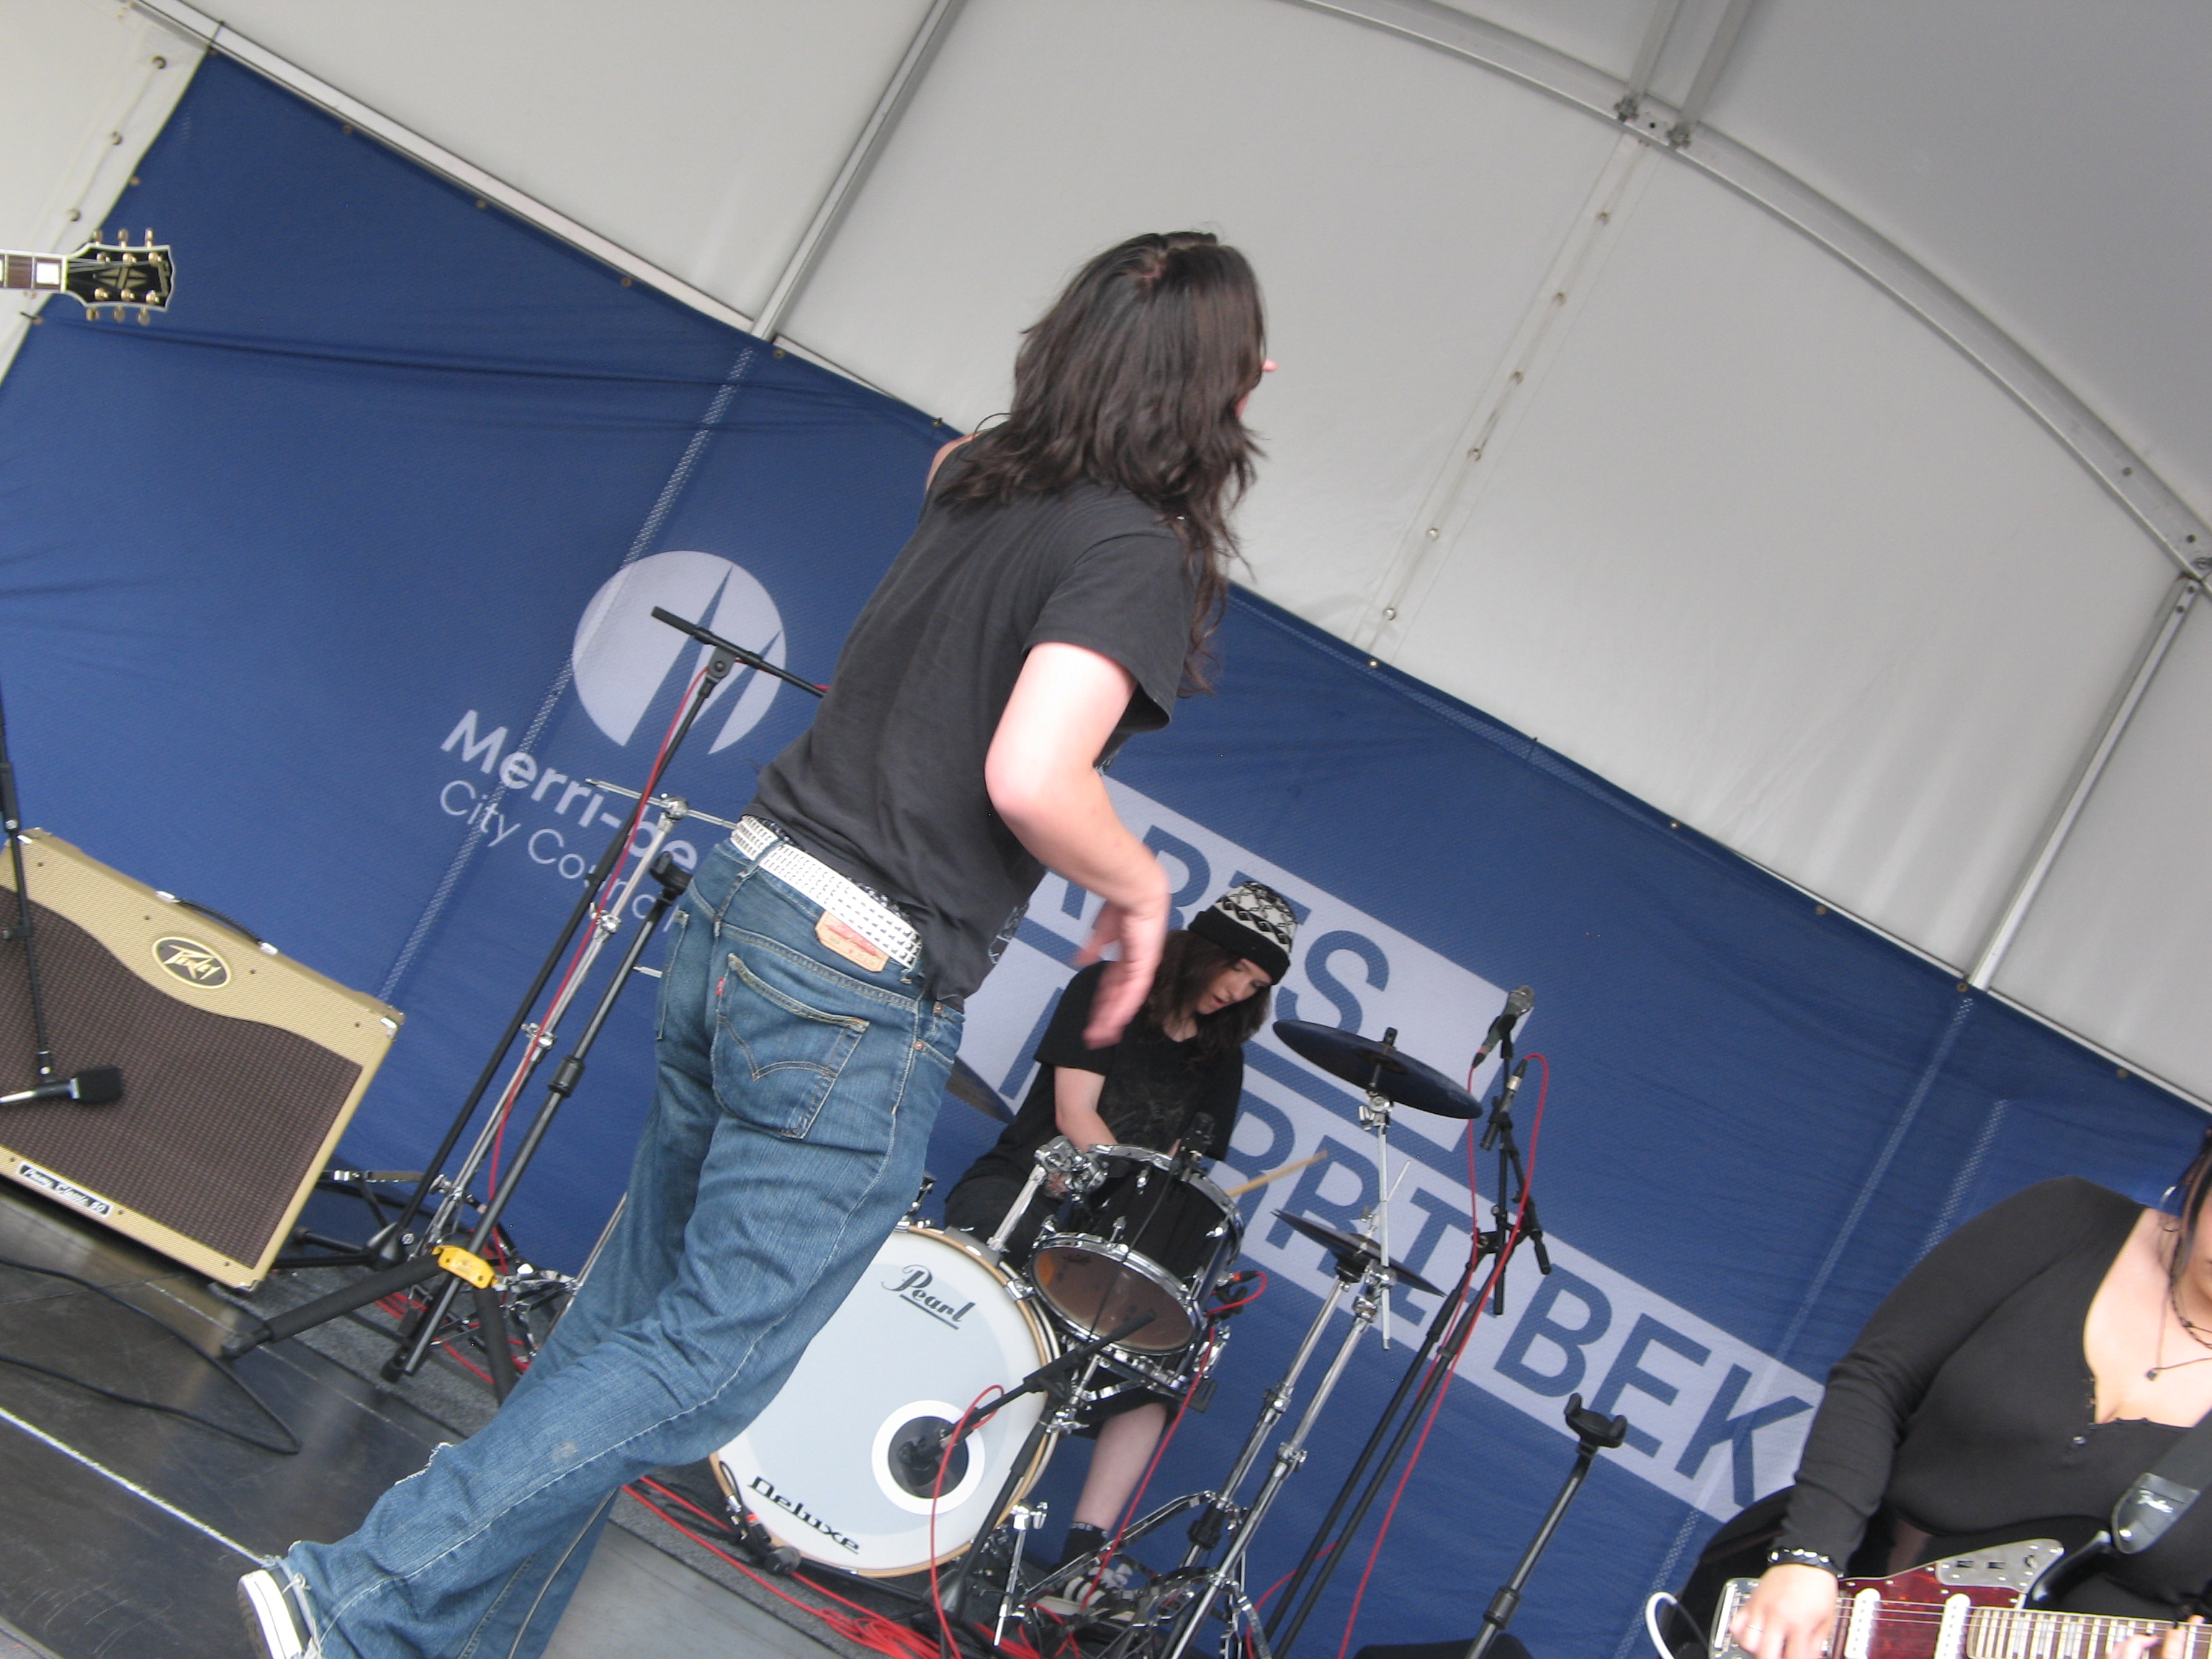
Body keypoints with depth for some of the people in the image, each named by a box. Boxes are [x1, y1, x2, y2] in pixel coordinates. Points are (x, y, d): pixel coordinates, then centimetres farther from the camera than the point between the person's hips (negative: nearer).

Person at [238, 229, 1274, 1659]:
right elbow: (1029, 778, -26)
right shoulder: (1134, 554, -13)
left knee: (636, 1304, 18)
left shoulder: (980, 494, 11)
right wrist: (1140, 888, -7)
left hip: (739, 900, 8)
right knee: (704, 1364, 1)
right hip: (860, 984, -8)